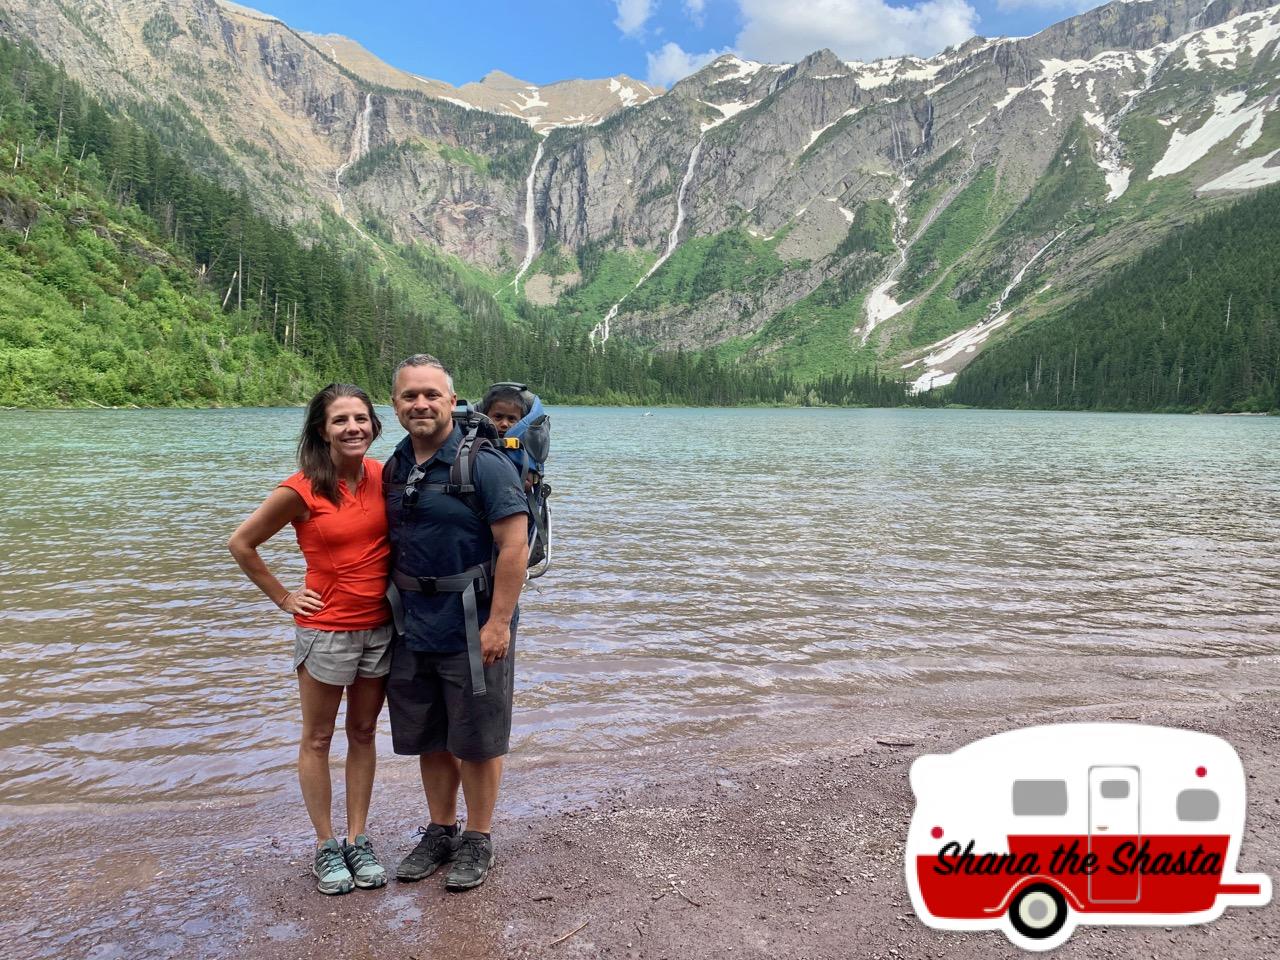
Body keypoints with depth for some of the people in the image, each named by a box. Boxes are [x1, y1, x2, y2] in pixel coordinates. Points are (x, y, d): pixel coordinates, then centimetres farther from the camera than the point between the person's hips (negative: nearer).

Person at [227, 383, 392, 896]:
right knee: (317, 740, 10)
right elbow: (241, 543, -4)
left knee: (363, 734, 14)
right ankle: (325, 845, 26)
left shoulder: (384, 477, -4)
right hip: (325, 630, -3)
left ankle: (358, 840, 28)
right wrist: (283, 597, -3)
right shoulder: (302, 490, -14)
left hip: (380, 627, 4)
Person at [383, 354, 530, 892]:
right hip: (413, 630, 6)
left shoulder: (484, 464, -13)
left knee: (476, 741, 6)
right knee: (428, 739, 17)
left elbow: (515, 546, -17)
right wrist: (393, 614, 15)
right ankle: (439, 832, 34)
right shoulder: (394, 469, 7)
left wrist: (499, 623, -20)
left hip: (472, 632, -6)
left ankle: (478, 841, 24)